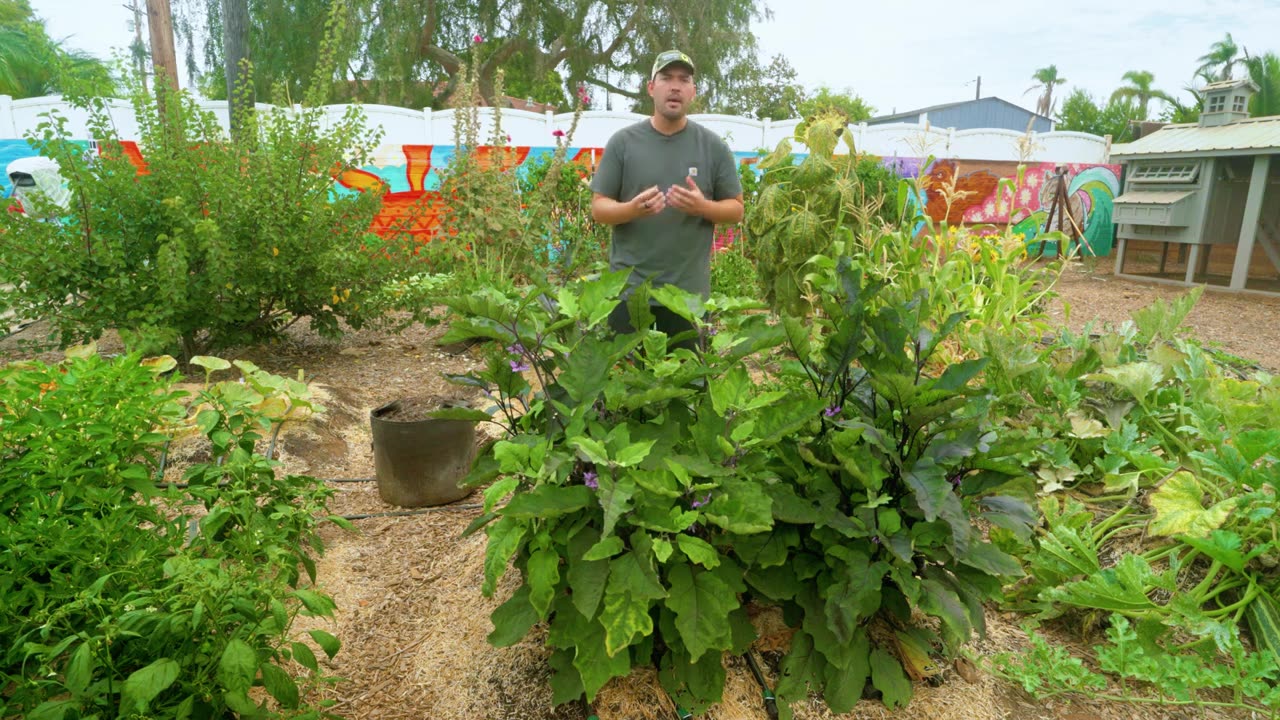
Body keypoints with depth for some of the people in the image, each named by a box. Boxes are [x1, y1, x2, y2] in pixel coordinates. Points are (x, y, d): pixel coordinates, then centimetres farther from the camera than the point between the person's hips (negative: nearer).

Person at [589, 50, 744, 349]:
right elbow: (598, 208, 1)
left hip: (689, 292, 1)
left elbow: (736, 210, 6)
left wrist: (702, 206, -15)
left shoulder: (714, 146, 3)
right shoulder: (623, 141, 1)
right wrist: (632, 209, -20)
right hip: (628, 288, 0)